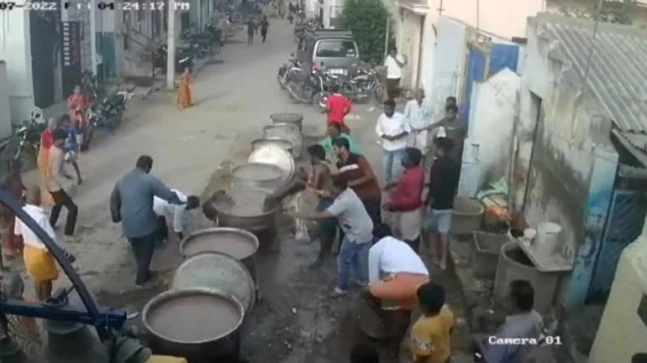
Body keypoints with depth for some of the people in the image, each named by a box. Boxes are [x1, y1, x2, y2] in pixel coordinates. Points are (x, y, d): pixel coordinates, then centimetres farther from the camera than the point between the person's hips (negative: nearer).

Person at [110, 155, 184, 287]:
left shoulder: (122, 180, 9)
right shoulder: (149, 180, -12)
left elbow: (113, 199, 21)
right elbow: (168, 194, -13)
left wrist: (116, 216, 35)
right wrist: (180, 202, 6)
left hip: (128, 226, 6)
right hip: (145, 224, -6)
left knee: (137, 251, 25)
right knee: (146, 252, 14)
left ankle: (142, 272, 42)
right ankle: (141, 277, 25)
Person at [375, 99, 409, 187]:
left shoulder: (401, 117, -18)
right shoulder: (381, 117, -11)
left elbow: (407, 130, -6)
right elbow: (378, 130, 0)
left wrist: (400, 135, -24)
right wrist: (385, 136, -18)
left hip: (399, 147, -3)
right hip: (386, 147, 3)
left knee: (396, 167, 4)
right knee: (386, 166, 15)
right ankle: (387, 182, 40)